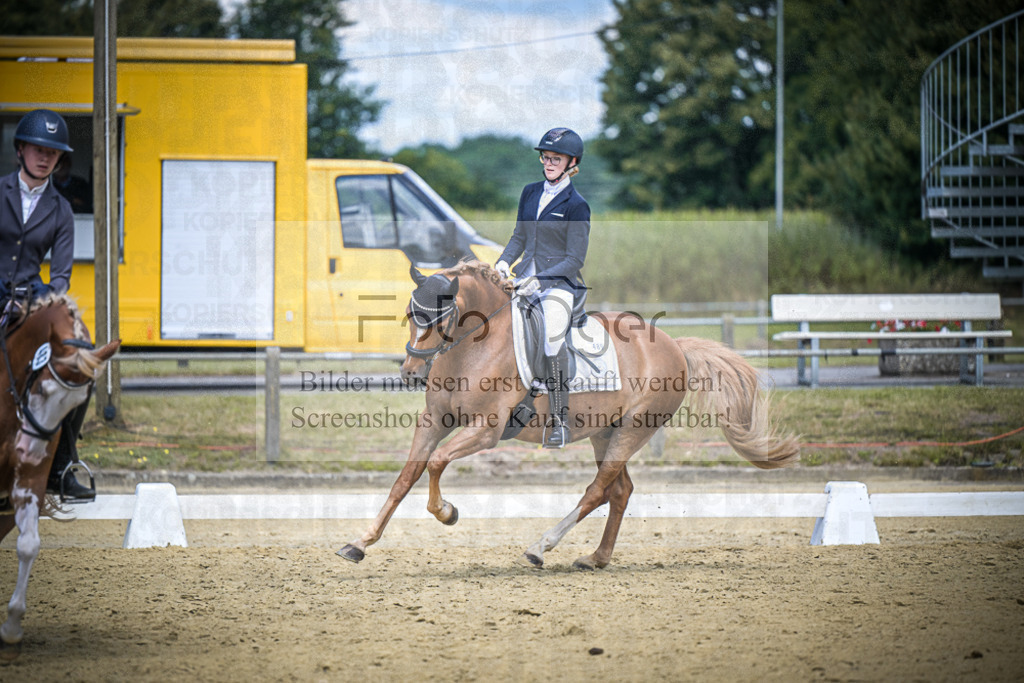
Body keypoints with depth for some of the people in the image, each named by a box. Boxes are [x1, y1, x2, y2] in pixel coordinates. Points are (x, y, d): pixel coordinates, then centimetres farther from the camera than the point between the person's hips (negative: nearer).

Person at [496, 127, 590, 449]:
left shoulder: (576, 206, -5)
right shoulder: (530, 193, 12)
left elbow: (574, 260, -7)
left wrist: (539, 280, -19)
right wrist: (504, 261, -1)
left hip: (559, 281, -6)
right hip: (525, 276, 6)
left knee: (553, 334, -25)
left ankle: (559, 420, -18)